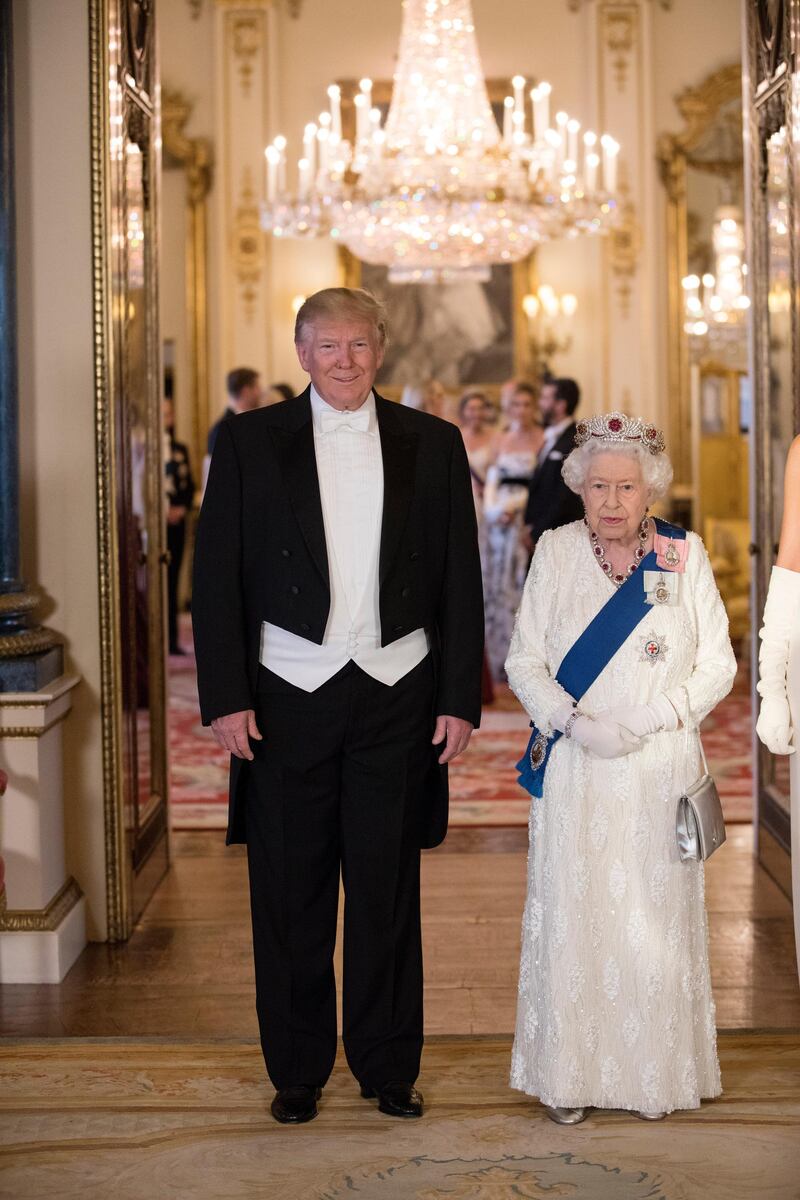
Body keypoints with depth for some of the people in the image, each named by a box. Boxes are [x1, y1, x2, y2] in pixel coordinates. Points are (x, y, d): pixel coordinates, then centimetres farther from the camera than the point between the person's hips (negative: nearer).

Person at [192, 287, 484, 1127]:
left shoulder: (433, 444, 6)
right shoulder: (249, 441, 3)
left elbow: (460, 579, 6)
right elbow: (216, 577, 0)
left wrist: (460, 698, 1)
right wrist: (225, 697, -7)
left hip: (398, 694, 1)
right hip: (287, 695, 0)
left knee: (389, 890, 8)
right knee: (290, 893, 7)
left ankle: (388, 1067, 23)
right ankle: (296, 1071, 22)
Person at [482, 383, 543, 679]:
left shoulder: (542, 439, -2)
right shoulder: (501, 440, 14)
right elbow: (492, 479, 10)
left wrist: (516, 505, -14)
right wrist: (493, 508, -7)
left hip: (528, 518, -5)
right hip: (498, 519, 5)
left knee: (521, 584, -6)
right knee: (496, 584, 7)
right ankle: (500, 657, 16)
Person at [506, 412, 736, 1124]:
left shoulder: (685, 556, 0)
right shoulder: (556, 552, 2)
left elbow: (718, 665, 0)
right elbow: (524, 660, 3)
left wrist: (644, 722, -12)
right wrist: (574, 721, -13)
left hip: (659, 768, 0)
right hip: (574, 772, 0)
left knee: (655, 917, 5)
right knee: (572, 916, 3)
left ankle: (655, 1073, 20)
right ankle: (570, 1074, 15)